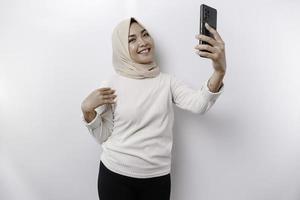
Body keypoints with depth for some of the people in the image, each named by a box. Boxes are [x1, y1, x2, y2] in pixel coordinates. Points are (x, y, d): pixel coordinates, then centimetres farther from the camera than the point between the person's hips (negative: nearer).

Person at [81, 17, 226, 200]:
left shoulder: (167, 81, -3)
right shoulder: (111, 85, -5)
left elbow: (199, 104, -20)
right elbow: (103, 136, 0)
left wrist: (220, 71, -36)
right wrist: (87, 109, -16)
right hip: (115, 175, -1)